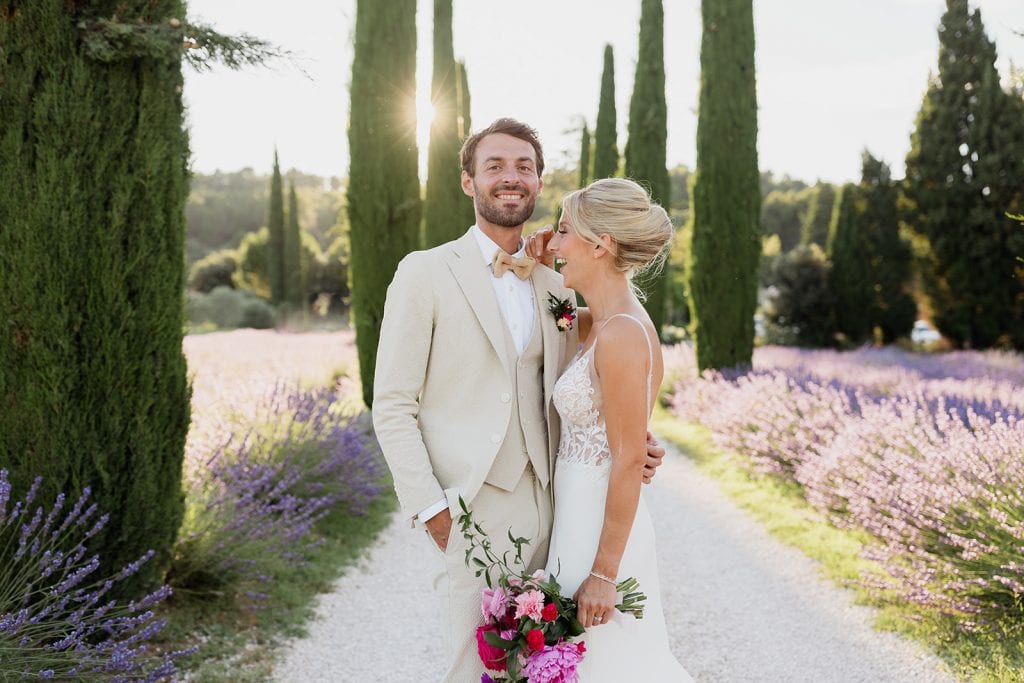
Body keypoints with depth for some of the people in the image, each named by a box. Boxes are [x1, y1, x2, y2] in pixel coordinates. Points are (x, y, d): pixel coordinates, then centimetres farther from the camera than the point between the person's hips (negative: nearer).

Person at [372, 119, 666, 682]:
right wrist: (430, 509, -12)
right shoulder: (426, 273, -4)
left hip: (543, 506, 5)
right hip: (467, 510, -5)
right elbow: (393, 406, -6)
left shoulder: (555, 286, 11)